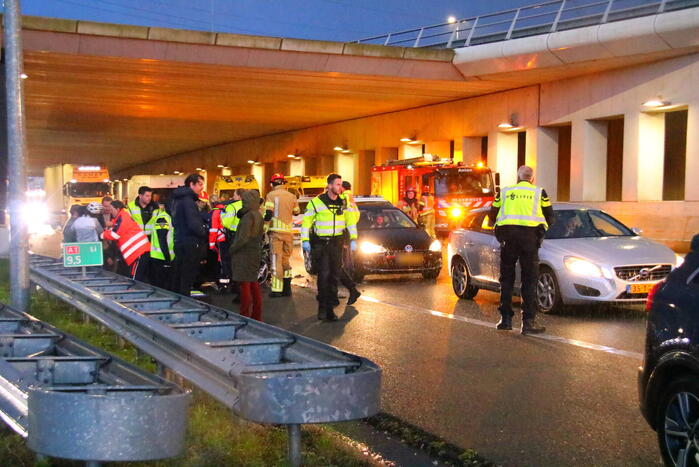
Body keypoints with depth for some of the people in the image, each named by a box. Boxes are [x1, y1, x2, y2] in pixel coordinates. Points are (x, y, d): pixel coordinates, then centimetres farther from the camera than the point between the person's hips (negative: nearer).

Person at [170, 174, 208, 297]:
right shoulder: (188, 200, -17)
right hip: (190, 244, -10)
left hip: (179, 242, 10)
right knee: (187, 278, -5)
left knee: (177, 277, 16)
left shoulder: (178, 198, 13)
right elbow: (193, 224, -25)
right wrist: (205, 232, -7)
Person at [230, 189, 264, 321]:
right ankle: (257, 316, 19)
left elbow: (243, 238, -21)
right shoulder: (259, 216, 10)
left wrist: (232, 249, -9)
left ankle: (245, 315, -3)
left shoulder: (248, 217, -17)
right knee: (253, 283, 14)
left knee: (245, 285, -5)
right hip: (255, 252, 9)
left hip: (244, 254, -9)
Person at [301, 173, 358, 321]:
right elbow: (306, 221, 0)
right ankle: (323, 307, -2)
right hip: (320, 244, -4)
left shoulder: (343, 203, 8)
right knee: (324, 274, -12)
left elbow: (351, 221, 15)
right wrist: (305, 240, -6)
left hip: (337, 243, 4)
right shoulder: (316, 202, -4)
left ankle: (330, 307, 13)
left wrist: (353, 239, 6)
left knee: (334, 276, 5)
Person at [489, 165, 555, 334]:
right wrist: (542, 227, 34)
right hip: (529, 235, -2)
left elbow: (493, 215, 17)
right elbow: (550, 217, 16)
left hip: (507, 233, 2)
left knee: (506, 278, 12)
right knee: (529, 280, 2)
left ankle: (506, 319, 13)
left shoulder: (504, 192, 17)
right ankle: (528, 321, -2)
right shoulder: (539, 192, 13)